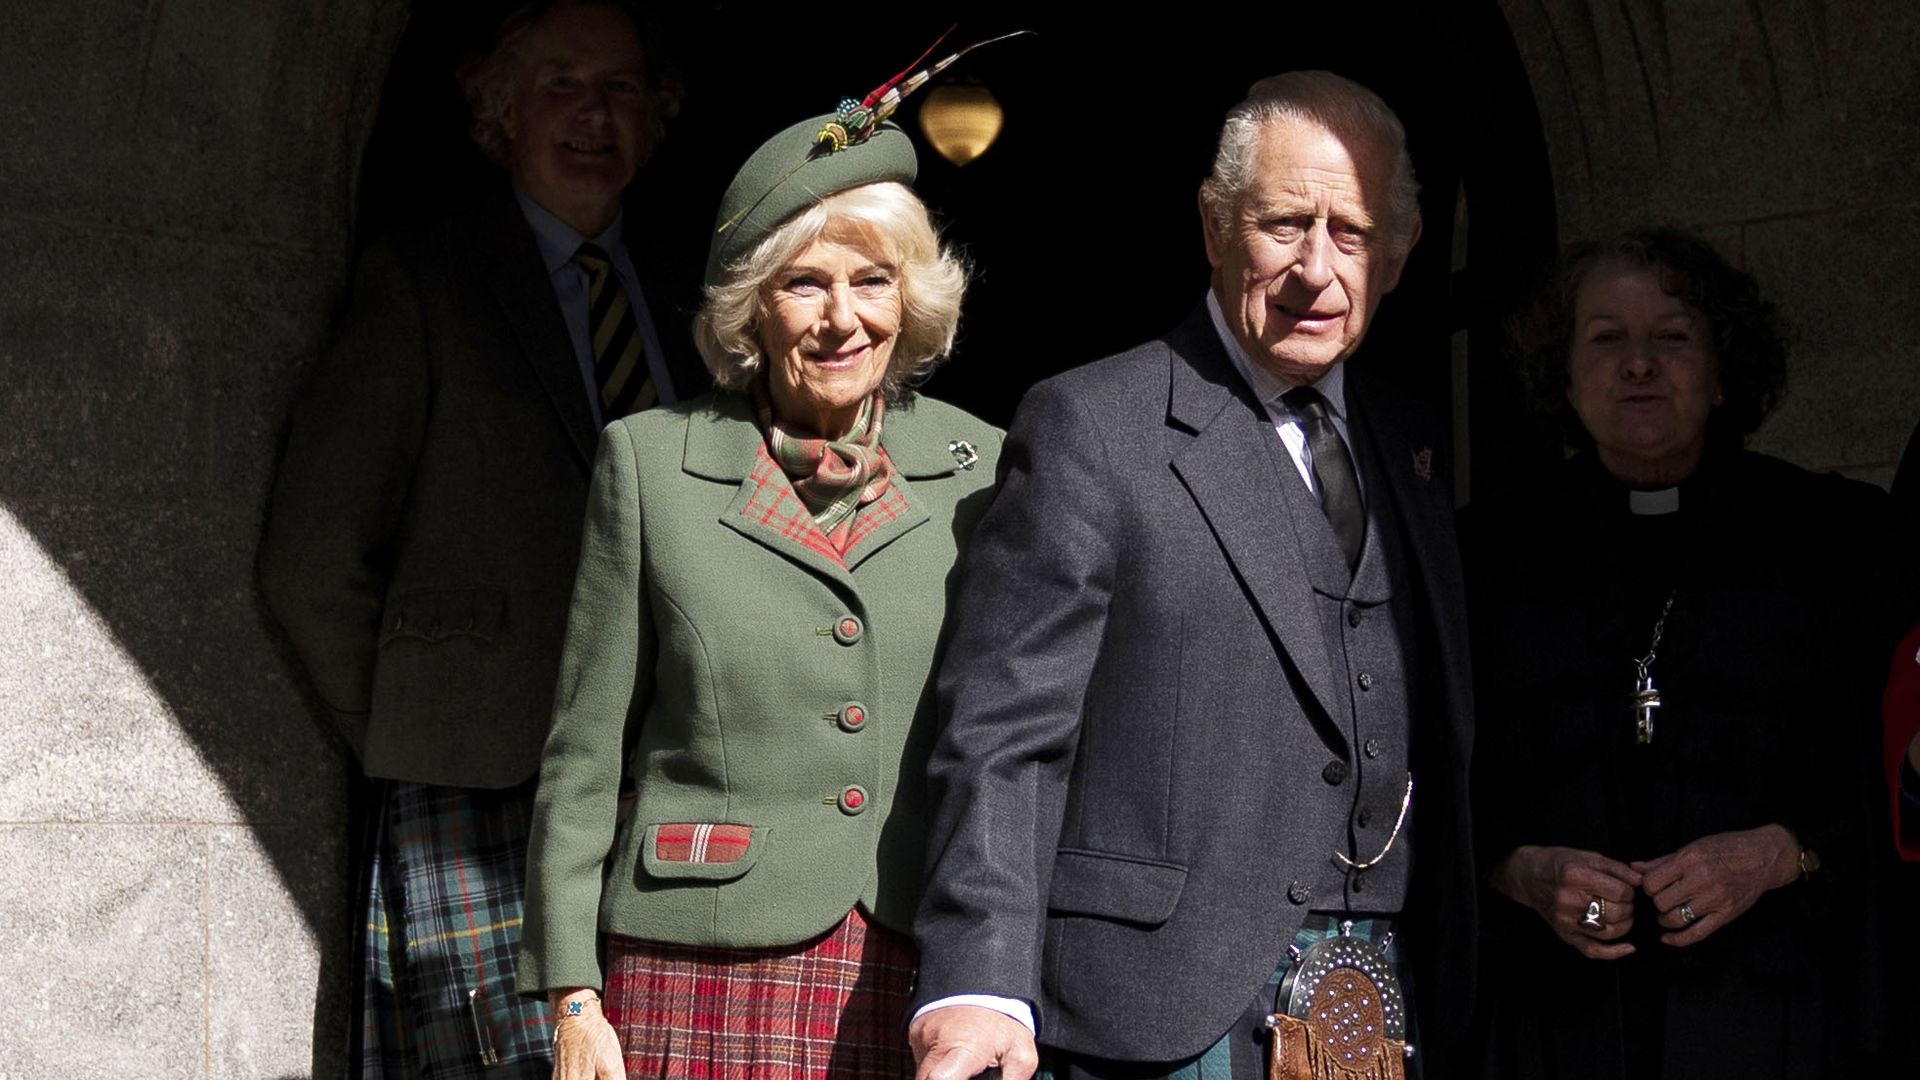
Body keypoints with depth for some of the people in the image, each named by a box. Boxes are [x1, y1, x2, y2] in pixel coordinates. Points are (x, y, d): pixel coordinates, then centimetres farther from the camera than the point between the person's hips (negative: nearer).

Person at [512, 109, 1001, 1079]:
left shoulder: (981, 470, 7)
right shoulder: (649, 462, 3)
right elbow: (585, 753, 5)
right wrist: (572, 997, 1)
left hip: (926, 973, 1)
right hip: (706, 972, -1)